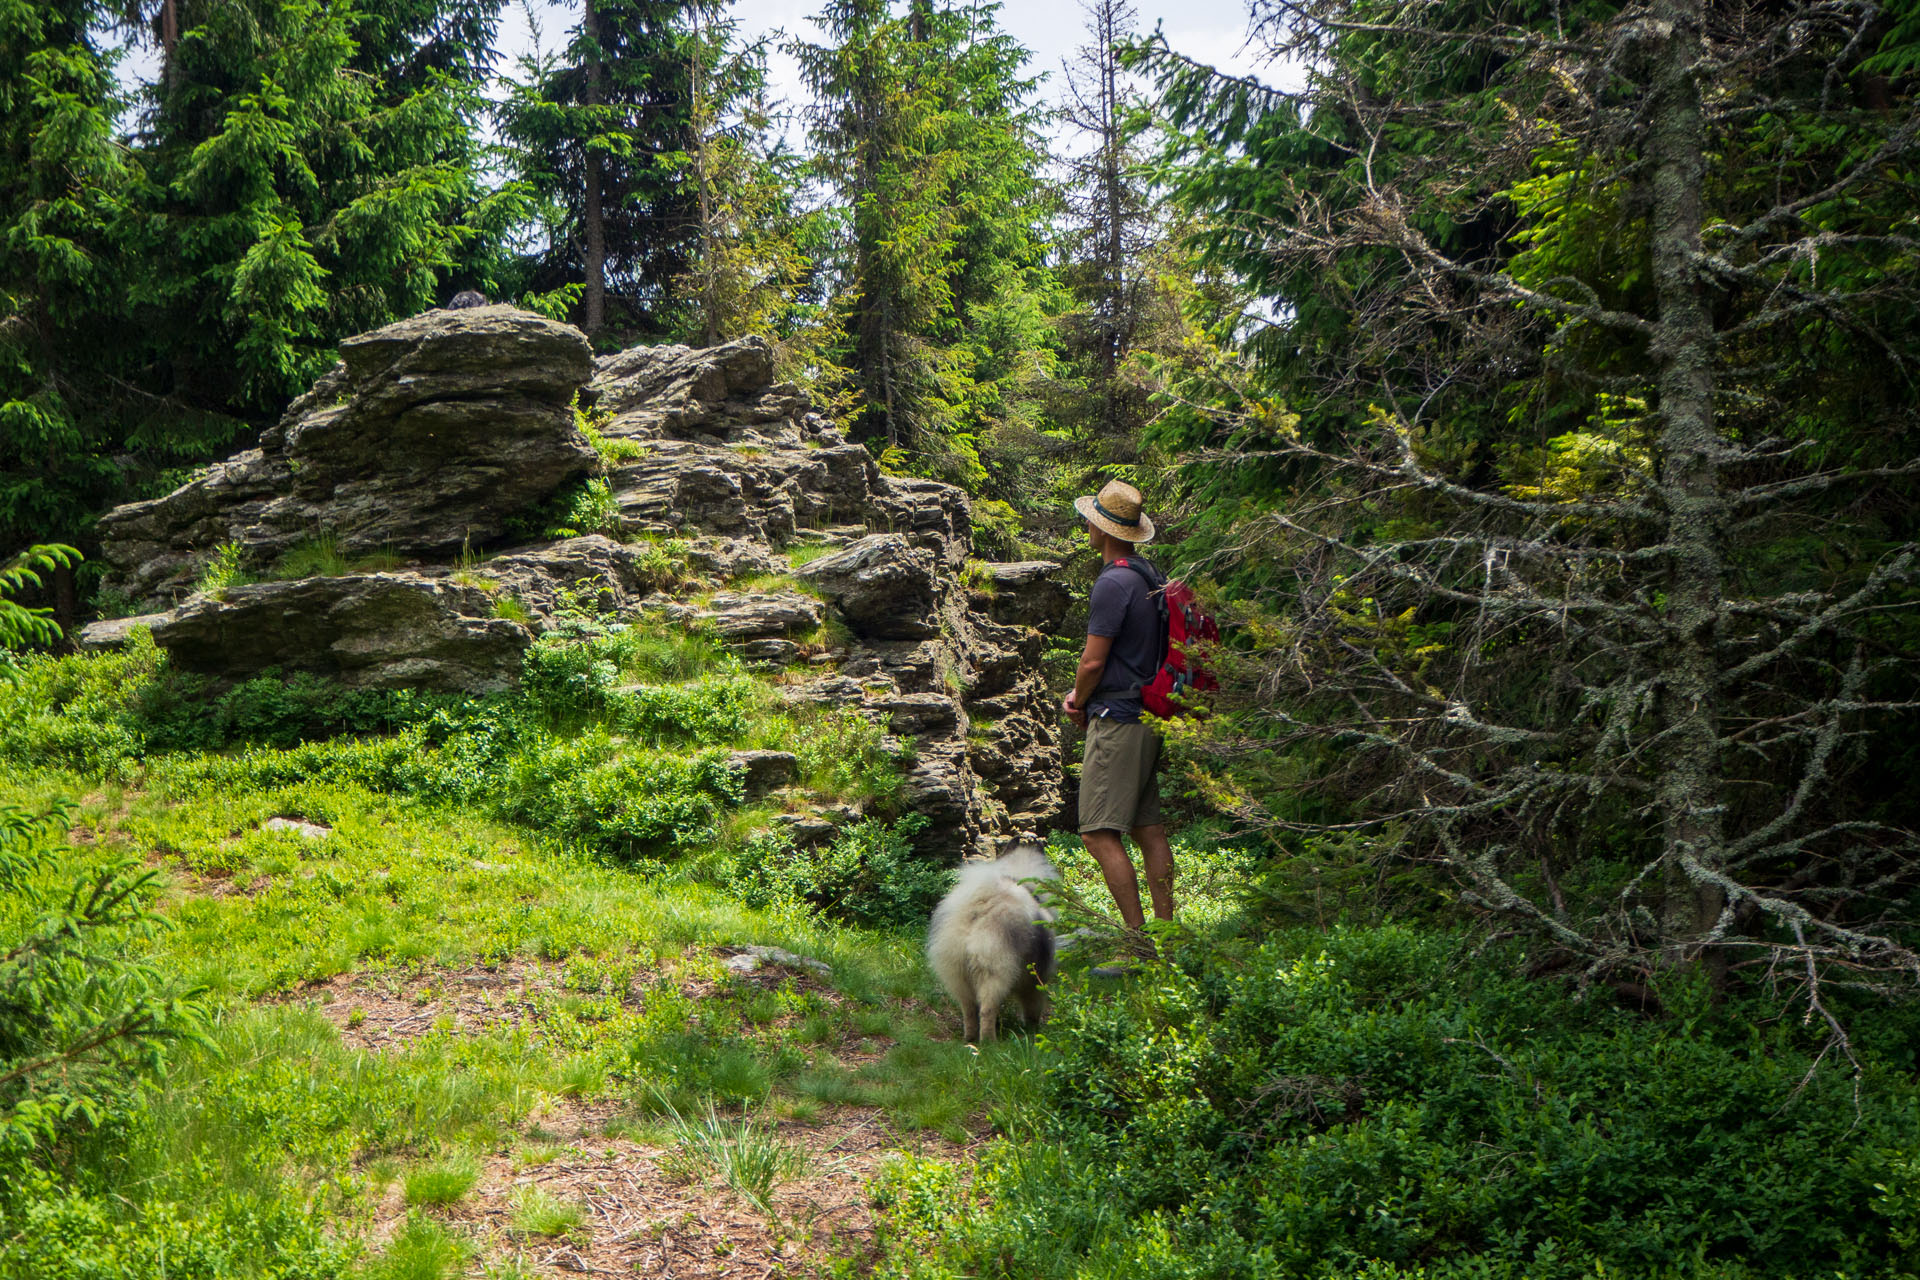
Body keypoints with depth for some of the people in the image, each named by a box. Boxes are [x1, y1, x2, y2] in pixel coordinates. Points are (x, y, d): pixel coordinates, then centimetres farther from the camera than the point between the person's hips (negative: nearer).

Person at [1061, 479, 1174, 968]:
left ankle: (1138, 943, -9)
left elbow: (1093, 661, -16)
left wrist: (1079, 703, 4)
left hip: (1117, 720, -10)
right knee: (1148, 829, 12)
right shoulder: (1151, 576, 12)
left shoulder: (1113, 583, -17)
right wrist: (1083, 695, 14)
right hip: (1148, 714, 10)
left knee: (1100, 834, -8)